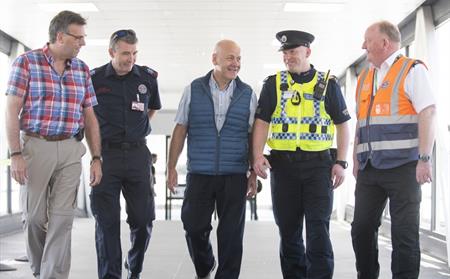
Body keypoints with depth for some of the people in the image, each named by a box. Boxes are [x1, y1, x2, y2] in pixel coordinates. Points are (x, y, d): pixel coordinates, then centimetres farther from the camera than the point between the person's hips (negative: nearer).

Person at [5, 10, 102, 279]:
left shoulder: (82, 69, 9)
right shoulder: (26, 62, -3)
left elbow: (89, 116, 11)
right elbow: (12, 111, -6)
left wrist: (96, 158, 5)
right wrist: (16, 154, -13)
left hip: (70, 151, 3)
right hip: (36, 147, -3)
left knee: (62, 218, -2)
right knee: (35, 215, 8)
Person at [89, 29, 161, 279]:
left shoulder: (148, 77, 4)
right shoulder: (94, 78, -3)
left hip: (137, 153, 2)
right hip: (106, 154, -2)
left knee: (143, 218, 5)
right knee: (106, 220, -2)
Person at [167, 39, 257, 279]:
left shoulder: (247, 94, 5)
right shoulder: (193, 90, 4)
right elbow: (180, 130, 6)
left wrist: (254, 173, 3)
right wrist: (171, 167, 2)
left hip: (235, 176, 0)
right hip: (199, 173, 0)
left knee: (231, 233, 2)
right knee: (194, 227, 6)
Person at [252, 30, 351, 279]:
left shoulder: (328, 84, 7)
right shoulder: (273, 84, 8)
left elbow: (342, 124, 7)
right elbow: (261, 122, 3)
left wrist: (341, 162, -2)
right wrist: (257, 156, -11)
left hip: (319, 164, -1)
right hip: (283, 164, 2)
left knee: (318, 228, -6)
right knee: (288, 229, 7)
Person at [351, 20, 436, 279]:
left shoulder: (412, 70, -3)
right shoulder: (364, 77, 18)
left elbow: (428, 114, -11)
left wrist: (425, 159, -19)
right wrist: (356, 159, 13)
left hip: (402, 165, -6)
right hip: (370, 167, 7)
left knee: (405, 232, -3)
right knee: (362, 228, 7)